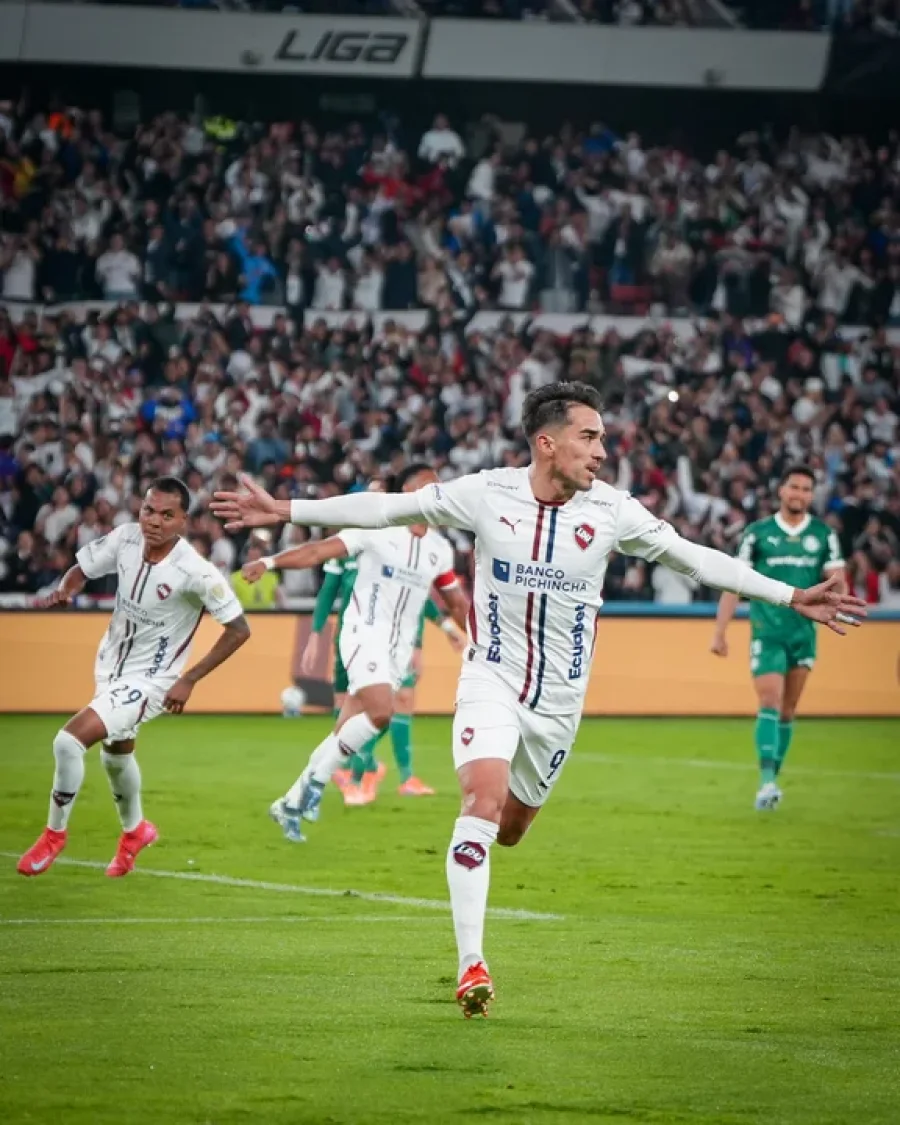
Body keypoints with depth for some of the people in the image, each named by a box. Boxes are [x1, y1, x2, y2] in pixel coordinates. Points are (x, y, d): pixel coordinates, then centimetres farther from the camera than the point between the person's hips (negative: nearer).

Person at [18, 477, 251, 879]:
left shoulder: (195, 572, -29)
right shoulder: (125, 538, -14)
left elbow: (239, 629, -21)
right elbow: (81, 569, 3)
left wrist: (189, 679, -21)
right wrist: (63, 590, -20)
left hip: (149, 681, -7)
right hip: (111, 666, 7)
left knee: (68, 741, -20)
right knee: (116, 755, 28)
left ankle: (55, 833, 4)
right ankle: (135, 831, 57)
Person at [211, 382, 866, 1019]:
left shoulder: (611, 511, -6)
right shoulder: (486, 494, -9)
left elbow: (695, 558, 1)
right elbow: (386, 510, -3)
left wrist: (793, 598, -2)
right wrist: (285, 512, -5)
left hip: (560, 698, 3)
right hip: (492, 679, -3)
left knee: (511, 825, 10)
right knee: (485, 798, -22)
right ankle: (472, 967, -23)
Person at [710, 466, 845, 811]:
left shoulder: (824, 535, 6)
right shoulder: (757, 533, 0)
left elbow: (838, 582, 4)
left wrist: (835, 585, -22)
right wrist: (720, 632, -5)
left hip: (804, 632, 3)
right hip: (767, 631, -3)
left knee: (787, 711, 9)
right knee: (770, 704, -14)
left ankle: (773, 779, 18)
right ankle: (767, 781, -23)